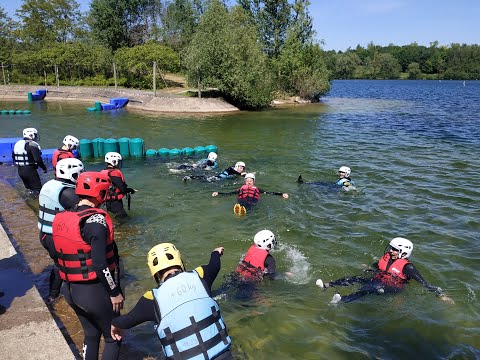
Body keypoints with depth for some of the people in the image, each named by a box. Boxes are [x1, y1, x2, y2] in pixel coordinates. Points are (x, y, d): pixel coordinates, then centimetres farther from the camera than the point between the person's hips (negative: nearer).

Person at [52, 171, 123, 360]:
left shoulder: (61, 218, 1)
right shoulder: (96, 220, -22)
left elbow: (59, 255, 9)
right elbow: (100, 264, -26)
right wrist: (114, 292, -15)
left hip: (70, 290, 7)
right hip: (95, 291, -7)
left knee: (91, 334, 26)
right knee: (114, 337, 13)